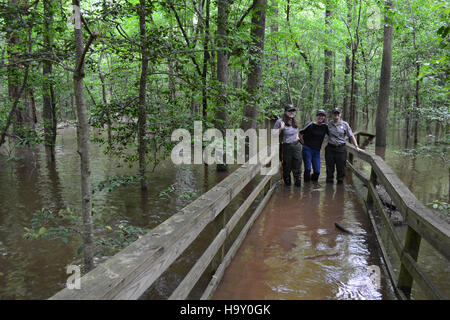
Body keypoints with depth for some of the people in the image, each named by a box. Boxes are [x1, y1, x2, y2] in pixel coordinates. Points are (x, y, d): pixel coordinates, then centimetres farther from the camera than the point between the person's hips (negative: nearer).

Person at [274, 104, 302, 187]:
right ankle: (287, 182, 22)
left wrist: (297, 136, 14)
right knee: (286, 167, 5)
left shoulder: (294, 121, 11)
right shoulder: (280, 121, -8)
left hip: (296, 146, 5)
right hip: (286, 147, -5)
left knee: (297, 167, 6)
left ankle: (298, 182, 19)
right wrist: (281, 128, -22)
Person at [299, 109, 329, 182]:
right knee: (308, 169, -7)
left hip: (317, 151, 4)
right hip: (307, 149, -4)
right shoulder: (311, 125, -7)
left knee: (317, 171, 3)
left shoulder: (325, 126, 4)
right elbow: (300, 133, -3)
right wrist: (303, 143, -3)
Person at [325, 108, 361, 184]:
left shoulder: (345, 124, 0)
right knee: (329, 168, 6)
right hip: (330, 148, 1)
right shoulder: (329, 123, 4)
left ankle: (340, 182, 17)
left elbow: (351, 136, 3)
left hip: (341, 149, -1)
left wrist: (357, 147, -2)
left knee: (341, 168, 3)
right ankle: (329, 182, 19)